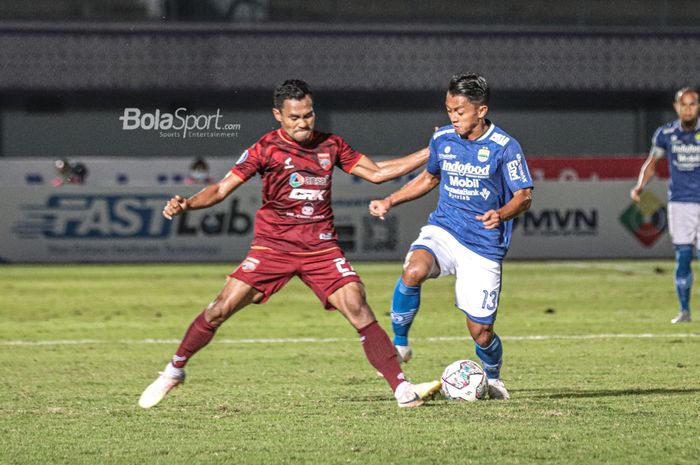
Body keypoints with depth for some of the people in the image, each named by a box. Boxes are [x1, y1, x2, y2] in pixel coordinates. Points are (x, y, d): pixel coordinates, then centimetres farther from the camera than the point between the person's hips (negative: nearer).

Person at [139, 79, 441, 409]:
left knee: (359, 310, -15)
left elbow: (376, 172, 13)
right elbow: (223, 188, -5)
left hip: (321, 248, 2)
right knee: (220, 310, -8)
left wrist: (430, 153, 10)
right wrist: (186, 204, -23)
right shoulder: (266, 148, -3)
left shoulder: (330, 146, 7)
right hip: (273, 246, -2)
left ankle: (402, 389, -13)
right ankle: (174, 371, 13)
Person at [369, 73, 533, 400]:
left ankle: (493, 378, 34)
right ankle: (399, 343, -12)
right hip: (443, 229, 3)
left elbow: (524, 196, -8)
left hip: (484, 246, -3)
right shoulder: (442, 139, 3)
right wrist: (389, 202, 15)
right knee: (414, 271, -33)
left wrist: (501, 214, -30)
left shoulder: (505, 147, -10)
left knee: (480, 331, 0)